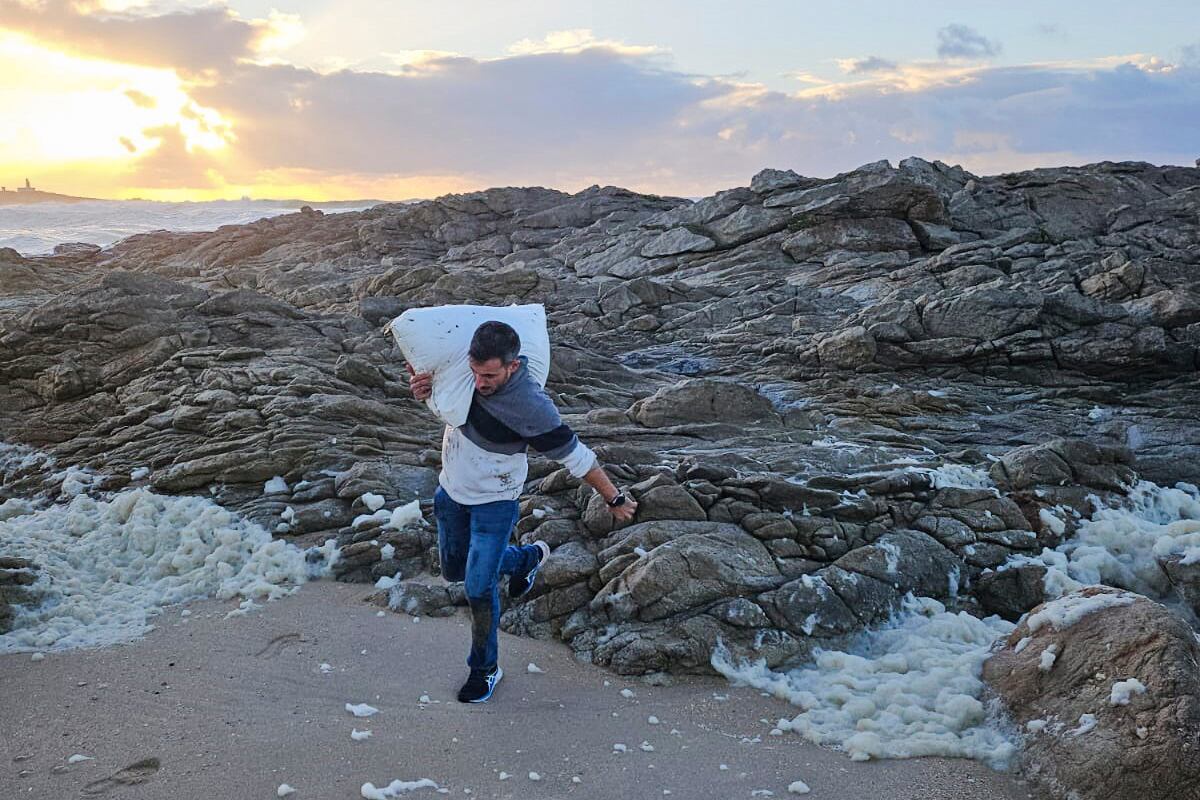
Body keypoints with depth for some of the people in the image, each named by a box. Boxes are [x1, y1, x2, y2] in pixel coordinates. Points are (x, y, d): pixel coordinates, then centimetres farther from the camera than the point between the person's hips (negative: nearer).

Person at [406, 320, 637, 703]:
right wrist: (421, 386, -22)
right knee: (454, 570, 22)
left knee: (479, 588, -5)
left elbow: (575, 455, -23)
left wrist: (615, 499, -12)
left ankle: (485, 668, 20)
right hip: (451, 489, 7)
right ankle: (528, 558, 45)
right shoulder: (468, 365, -18)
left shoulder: (531, 406, -34)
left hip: (494, 502, -6)